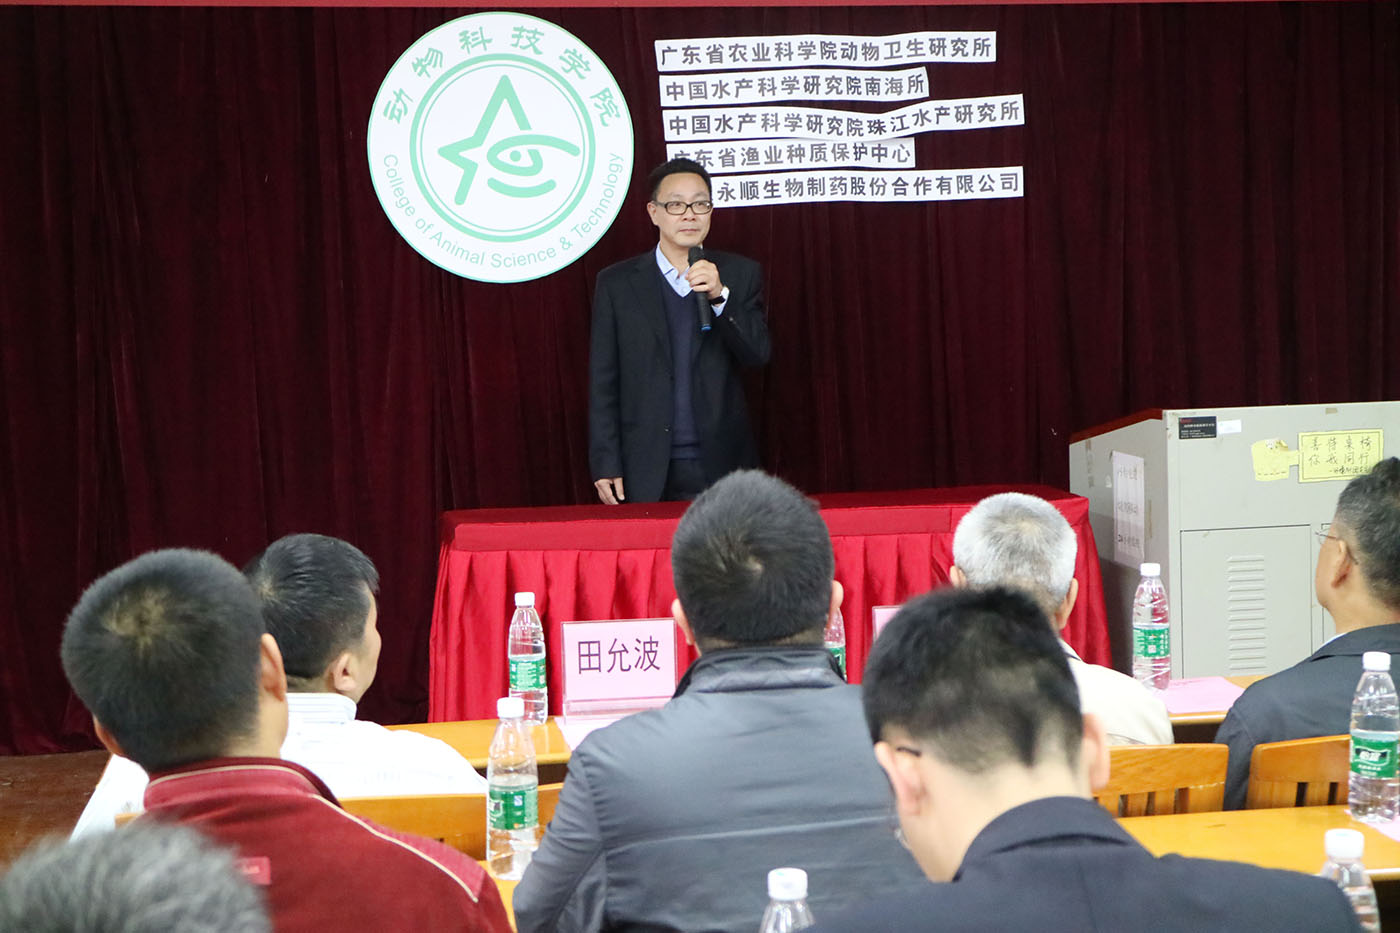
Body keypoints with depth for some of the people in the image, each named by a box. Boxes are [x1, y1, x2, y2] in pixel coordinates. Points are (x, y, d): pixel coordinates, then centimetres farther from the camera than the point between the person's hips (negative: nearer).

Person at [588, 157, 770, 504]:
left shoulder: (740, 274, 9)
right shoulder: (617, 283, 6)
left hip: (722, 466, 1)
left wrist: (719, 296, -16)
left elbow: (759, 354, -1)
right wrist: (605, 465, -1)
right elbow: (603, 383, 5)